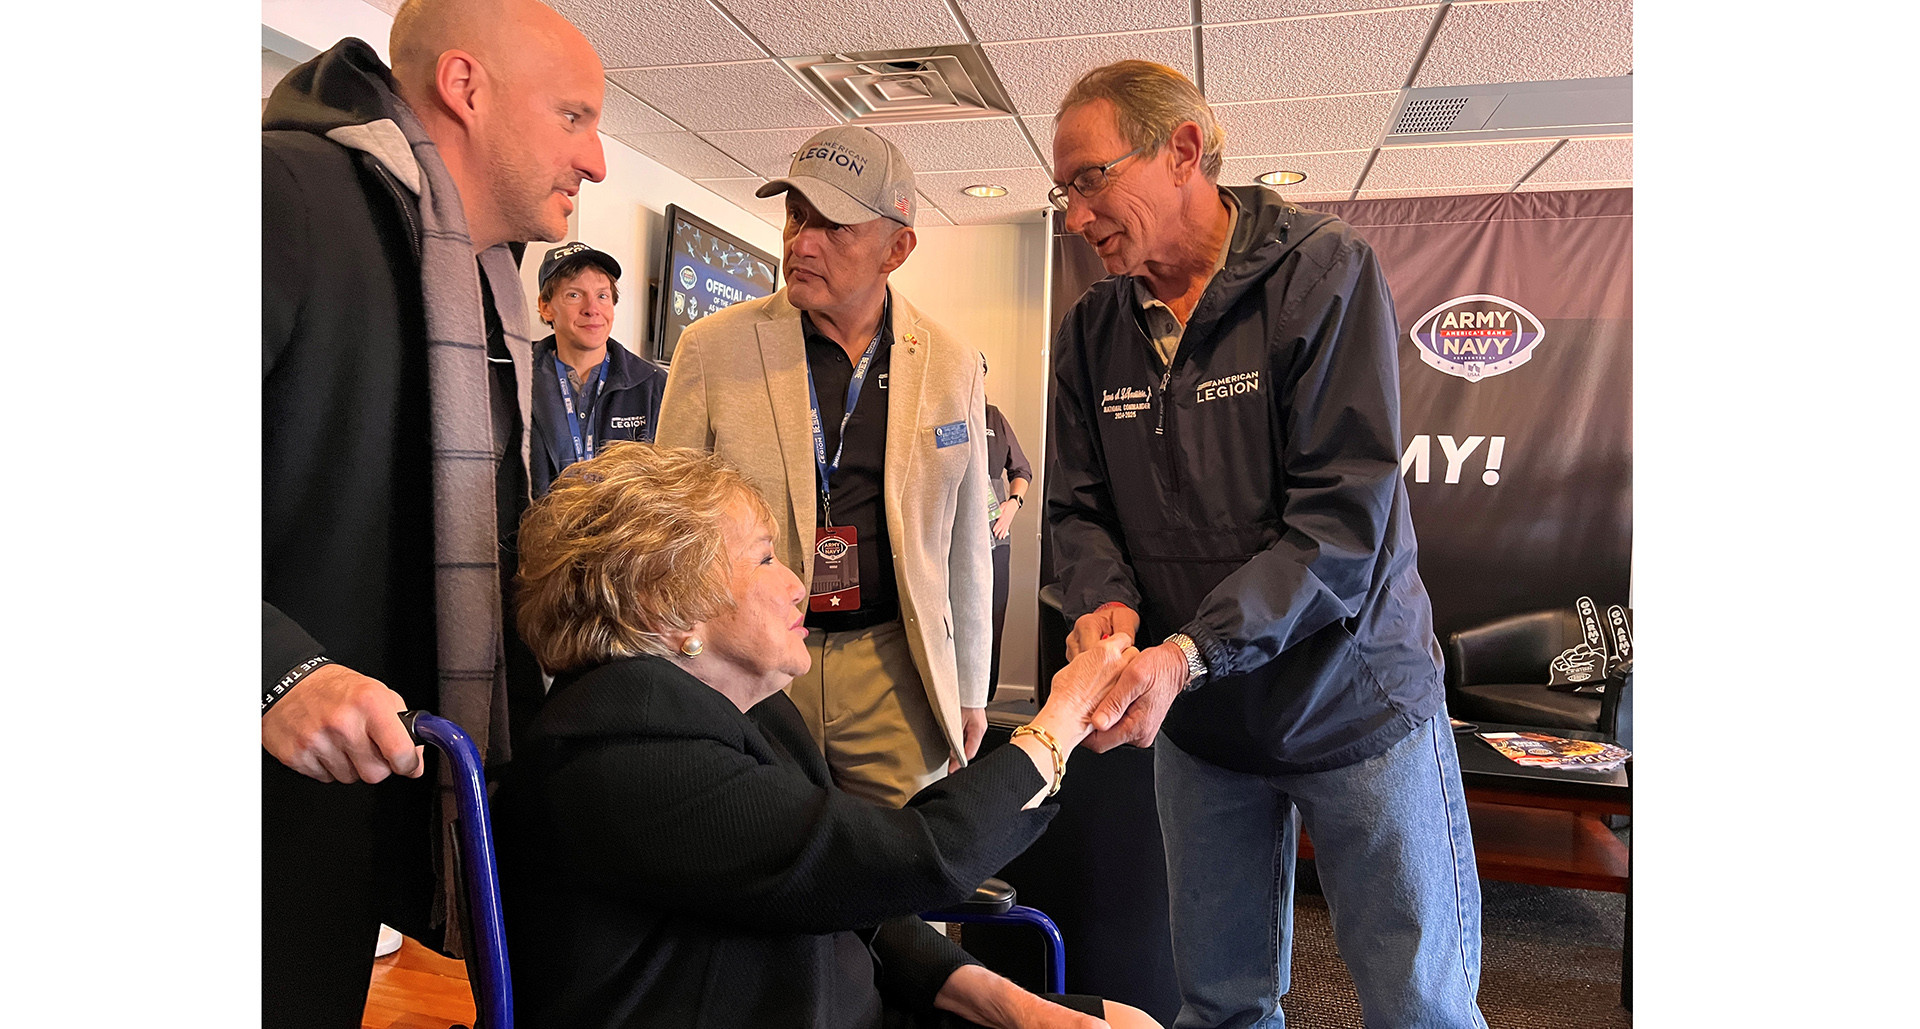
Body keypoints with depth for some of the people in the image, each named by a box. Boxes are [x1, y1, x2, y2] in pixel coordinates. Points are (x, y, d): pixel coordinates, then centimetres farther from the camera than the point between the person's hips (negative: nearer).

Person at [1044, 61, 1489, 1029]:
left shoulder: (1325, 270, -14)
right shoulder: (1090, 330, 1)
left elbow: (1344, 515, -21)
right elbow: (1080, 507, 6)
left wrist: (1191, 651, -30)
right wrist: (1105, 598, -17)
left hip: (1356, 705, -4)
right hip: (1197, 726, 4)